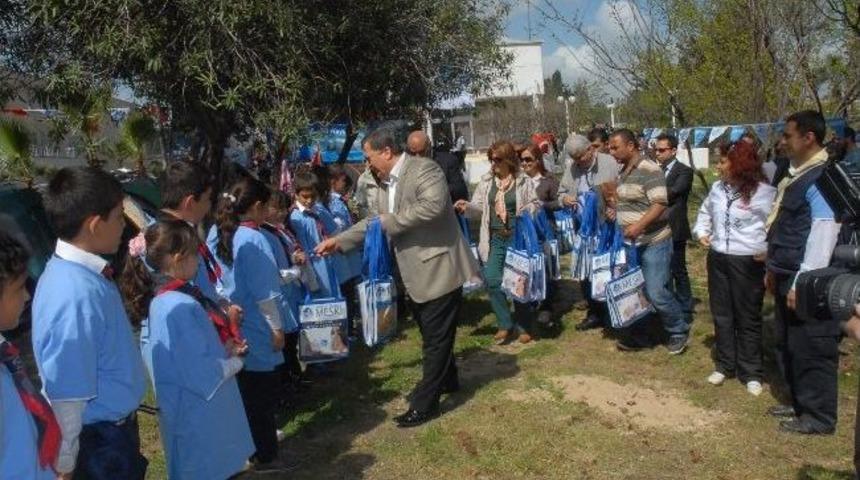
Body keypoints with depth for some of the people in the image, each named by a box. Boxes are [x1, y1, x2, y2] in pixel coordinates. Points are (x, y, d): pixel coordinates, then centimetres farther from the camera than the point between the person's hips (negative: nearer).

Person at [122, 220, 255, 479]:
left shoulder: (162, 300, 4)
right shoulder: (180, 307, -26)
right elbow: (202, 373, -26)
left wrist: (225, 349, 2)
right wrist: (234, 362, -9)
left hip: (194, 410, 10)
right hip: (199, 415, -9)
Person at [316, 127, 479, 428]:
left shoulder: (424, 169, -16)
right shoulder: (385, 183, 10)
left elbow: (432, 206, -31)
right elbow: (376, 222, 17)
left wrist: (391, 221, -23)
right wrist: (340, 241, 11)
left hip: (439, 268, -9)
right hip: (417, 273, 9)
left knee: (435, 337, 1)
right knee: (431, 332, 22)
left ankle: (424, 404, 10)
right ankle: (446, 379, 42)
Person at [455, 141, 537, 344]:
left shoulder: (524, 181, -2)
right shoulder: (486, 181, 6)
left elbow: (534, 205, 4)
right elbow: (480, 206, 7)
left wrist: (529, 210, -18)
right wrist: (467, 207, -14)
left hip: (517, 237, -3)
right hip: (495, 239, 3)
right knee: (492, 280, -5)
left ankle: (523, 326, 20)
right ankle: (505, 324, 12)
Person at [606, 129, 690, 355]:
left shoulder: (649, 170, -14)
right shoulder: (623, 172, 12)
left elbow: (660, 203, -22)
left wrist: (639, 225, -31)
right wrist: (614, 207, 6)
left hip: (653, 242, -8)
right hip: (630, 243, 8)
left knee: (656, 292, -7)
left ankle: (678, 331, 15)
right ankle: (637, 335, 24)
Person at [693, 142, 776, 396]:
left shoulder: (764, 191, -14)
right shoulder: (717, 187, 5)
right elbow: (705, 212, 22)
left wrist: (768, 249, -25)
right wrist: (701, 232, 7)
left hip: (748, 261, -6)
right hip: (717, 258, 6)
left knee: (747, 318, 6)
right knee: (721, 314, 15)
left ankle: (751, 373, 20)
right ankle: (725, 365, 29)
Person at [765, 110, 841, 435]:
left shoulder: (824, 178, -17)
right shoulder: (797, 174, 13)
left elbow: (824, 234, -22)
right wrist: (774, 269, 19)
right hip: (787, 277, 10)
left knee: (812, 349, 2)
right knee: (787, 345, 18)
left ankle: (819, 417, 16)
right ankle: (800, 403, 33)